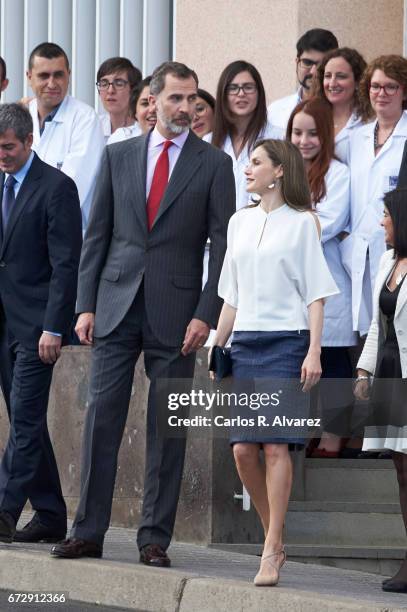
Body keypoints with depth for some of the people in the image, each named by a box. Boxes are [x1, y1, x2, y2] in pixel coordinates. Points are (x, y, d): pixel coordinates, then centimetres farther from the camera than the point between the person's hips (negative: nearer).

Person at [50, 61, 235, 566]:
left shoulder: (214, 164, 2)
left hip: (175, 313, -2)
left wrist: (206, 314, -9)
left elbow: (222, 245, -1)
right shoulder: (118, 156, 9)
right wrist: (86, 305, 2)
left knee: (168, 428, 1)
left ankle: (155, 538, 7)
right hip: (116, 306, 2)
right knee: (101, 416, 0)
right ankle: (88, 532, 5)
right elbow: (97, 235, 9)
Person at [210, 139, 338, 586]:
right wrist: (216, 348, 16)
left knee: (275, 445, -12)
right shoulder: (240, 222, 15)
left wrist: (314, 352, -11)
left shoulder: (301, 222, 0)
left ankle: (272, 550, -10)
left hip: (285, 343, -5)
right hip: (245, 344, 5)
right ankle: (274, 538, 13)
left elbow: (315, 294, -2)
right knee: (242, 449, -2)